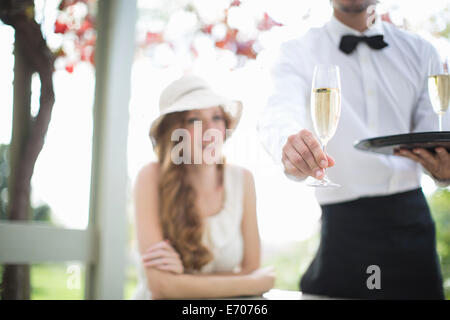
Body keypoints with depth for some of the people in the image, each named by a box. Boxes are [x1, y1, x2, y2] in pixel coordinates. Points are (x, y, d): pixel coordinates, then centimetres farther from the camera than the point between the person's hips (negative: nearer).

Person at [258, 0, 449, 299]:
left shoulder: (420, 52, 12)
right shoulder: (299, 52, 2)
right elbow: (280, 112, -18)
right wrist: (289, 145, -41)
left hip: (411, 218, 3)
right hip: (344, 226, -3)